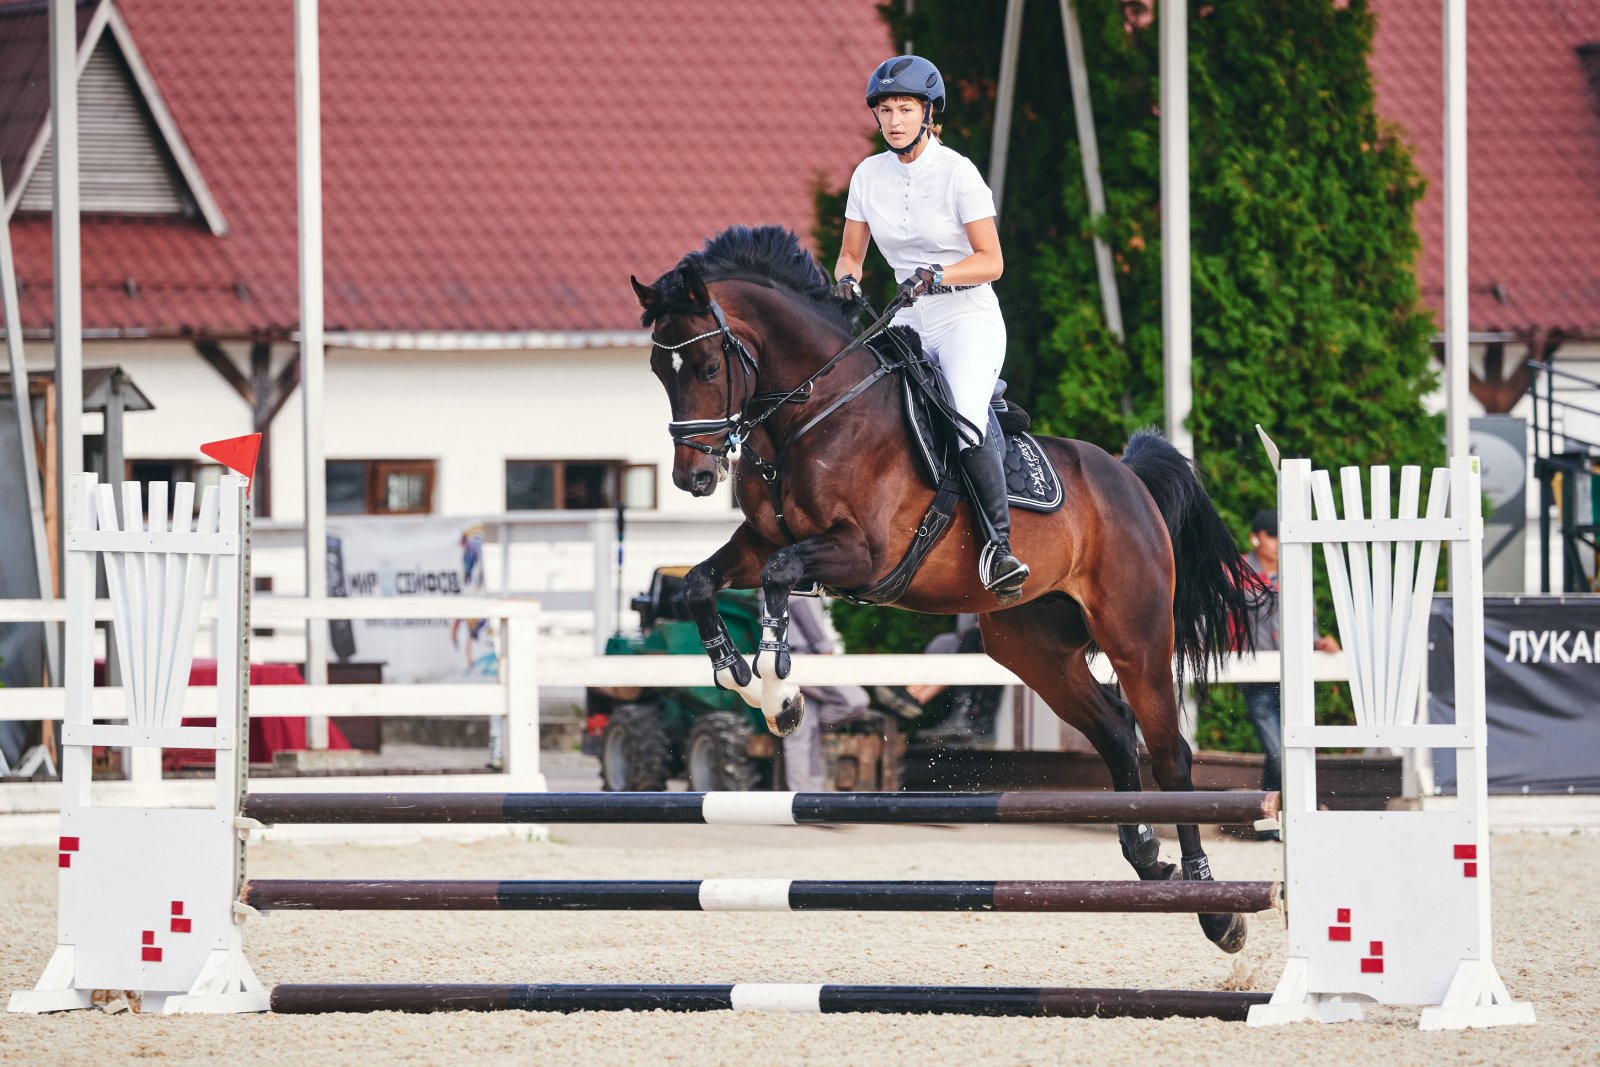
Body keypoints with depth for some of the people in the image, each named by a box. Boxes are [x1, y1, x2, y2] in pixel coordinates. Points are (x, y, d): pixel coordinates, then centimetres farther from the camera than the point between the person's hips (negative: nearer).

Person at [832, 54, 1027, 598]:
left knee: (965, 420, -30)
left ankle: (1000, 543, -22)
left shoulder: (958, 173, -9)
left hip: (968, 316, -6)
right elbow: (850, 253, 13)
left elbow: (991, 262, -9)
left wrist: (935, 276, -25)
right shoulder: (869, 175, 5)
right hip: (909, 326, 6)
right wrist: (847, 280, -10)